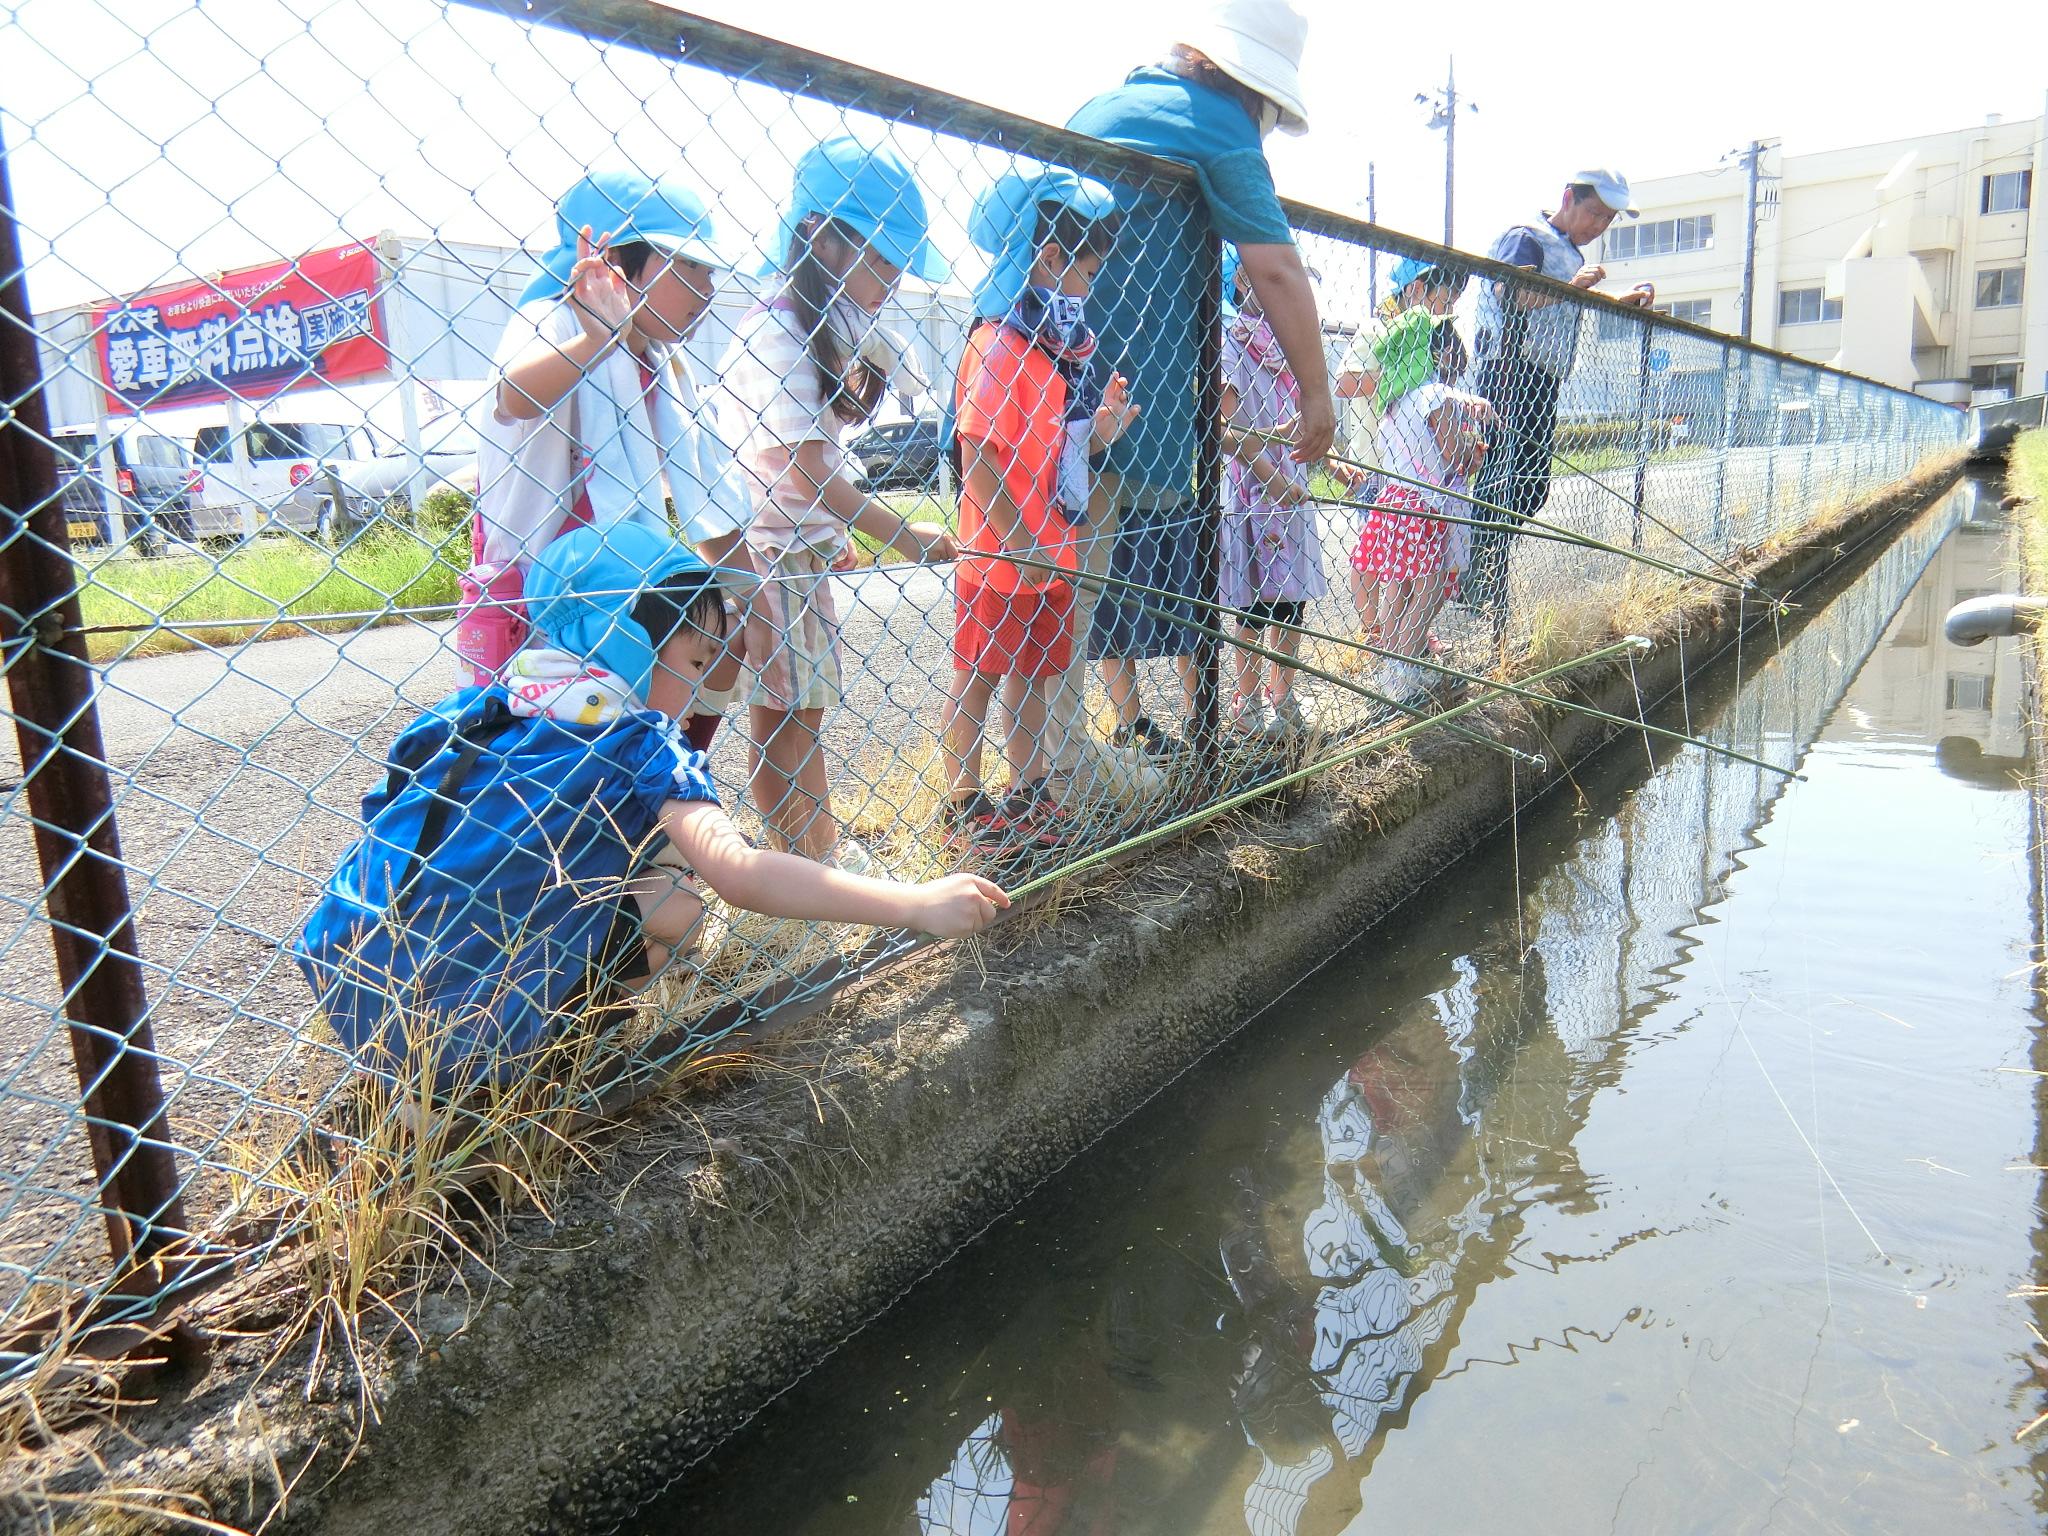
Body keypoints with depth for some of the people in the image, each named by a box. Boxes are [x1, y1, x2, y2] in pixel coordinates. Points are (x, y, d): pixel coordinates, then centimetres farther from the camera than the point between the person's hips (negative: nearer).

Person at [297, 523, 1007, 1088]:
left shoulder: (473, 712, 8)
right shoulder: (642, 747, -11)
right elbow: (740, 873, -26)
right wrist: (917, 903, -24)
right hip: (465, 1047, -7)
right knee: (678, 905, 3)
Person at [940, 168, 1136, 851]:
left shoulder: (1066, 348, 11)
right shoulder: (999, 343, -16)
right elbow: (976, 455, -21)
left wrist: (1105, 424, -1)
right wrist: (1021, 544, -20)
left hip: (1050, 552, 9)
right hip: (999, 555, -8)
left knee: (1032, 674, 17)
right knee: (976, 680, 4)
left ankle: (1028, 796, 30)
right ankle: (964, 808, 16)